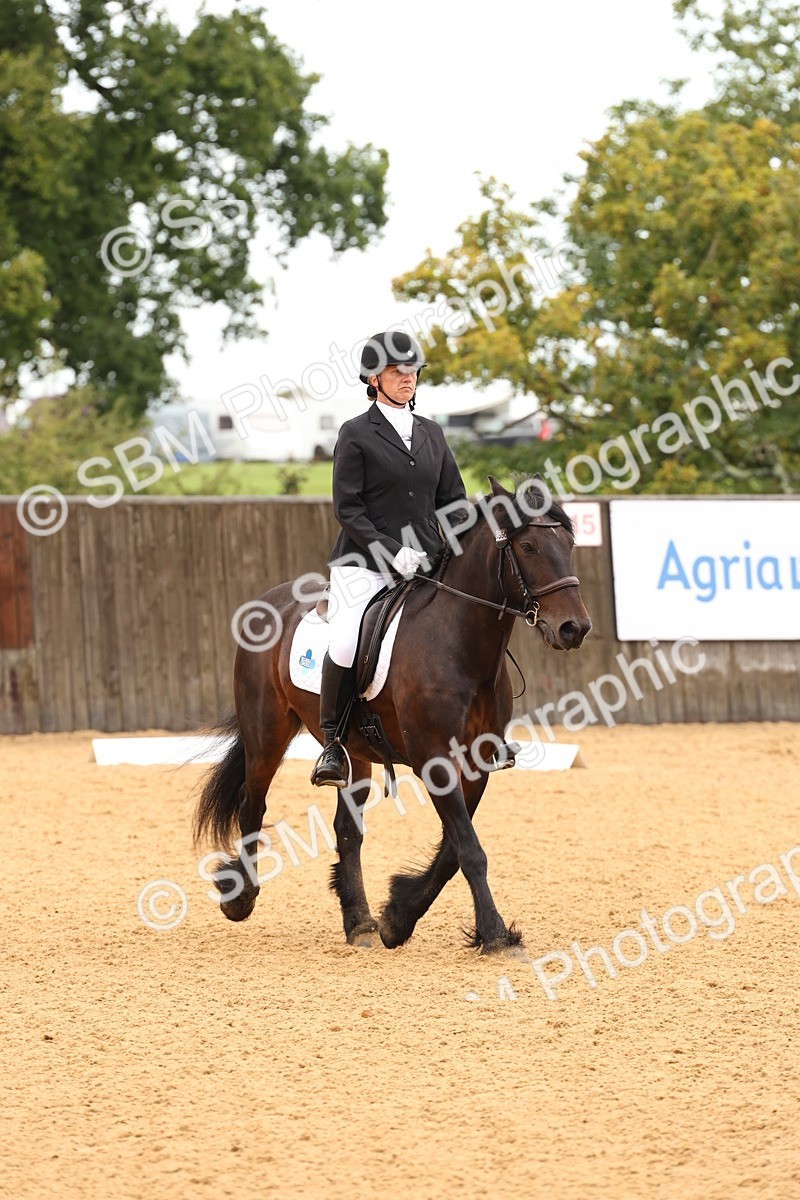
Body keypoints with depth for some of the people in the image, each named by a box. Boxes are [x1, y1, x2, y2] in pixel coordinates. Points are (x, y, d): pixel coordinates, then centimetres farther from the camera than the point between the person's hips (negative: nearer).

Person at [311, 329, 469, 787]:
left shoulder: (432, 433, 15)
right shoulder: (357, 434, 0)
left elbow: (453, 501, 17)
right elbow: (348, 509, -5)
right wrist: (392, 552, -16)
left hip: (425, 564, 5)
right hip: (364, 564, -5)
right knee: (347, 641, -26)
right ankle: (333, 742, -13)